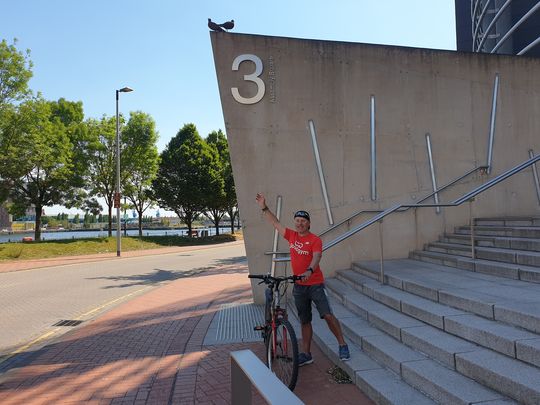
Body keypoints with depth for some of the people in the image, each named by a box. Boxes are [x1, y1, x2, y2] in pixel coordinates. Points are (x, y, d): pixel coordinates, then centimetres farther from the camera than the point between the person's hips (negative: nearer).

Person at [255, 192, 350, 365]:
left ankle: (342, 345, 5)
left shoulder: (315, 240, -11)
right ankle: (306, 354, 21)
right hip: (299, 286, 5)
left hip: (315, 284, -5)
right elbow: (276, 223, 11)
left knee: (328, 315, -12)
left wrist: (309, 271, -45)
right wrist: (264, 208, 6)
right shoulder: (292, 236, 5)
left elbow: (316, 257, -26)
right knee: (305, 322, 13)